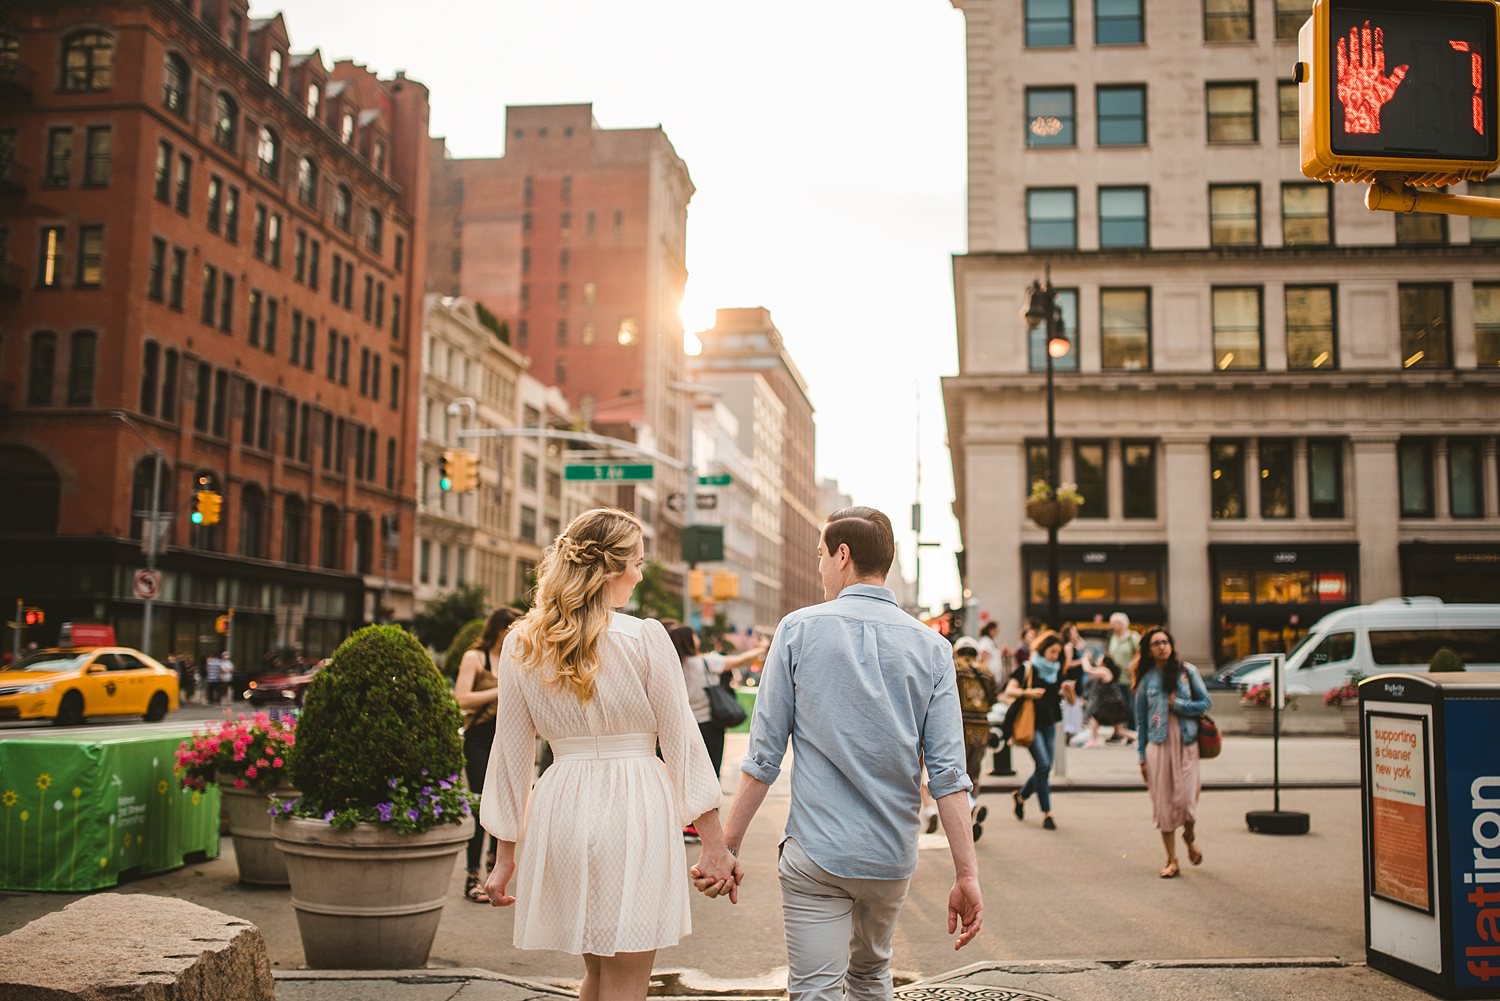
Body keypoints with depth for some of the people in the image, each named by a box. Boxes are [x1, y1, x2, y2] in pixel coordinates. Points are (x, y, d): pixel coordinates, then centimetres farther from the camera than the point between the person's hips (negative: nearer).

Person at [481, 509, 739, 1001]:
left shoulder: (521, 643, 3)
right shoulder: (645, 637, -8)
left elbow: (511, 755, 6)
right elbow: (682, 743, -6)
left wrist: (506, 853, 13)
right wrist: (714, 844, -1)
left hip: (561, 812, 5)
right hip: (634, 812, -4)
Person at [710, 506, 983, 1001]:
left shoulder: (799, 629, -6)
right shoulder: (931, 647, 0)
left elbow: (764, 756, -7)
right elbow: (947, 772, -5)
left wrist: (728, 846, 0)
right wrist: (966, 874, -4)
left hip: (816, 854, -4)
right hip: (892, 857, 4)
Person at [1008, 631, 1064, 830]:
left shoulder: (1057, 671, 9)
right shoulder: (1027, 669, -5)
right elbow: (1009, 690, -11)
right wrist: (1027, 692, -27)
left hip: (1049, 724, 6)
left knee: (1044, 768, 9)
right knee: (1043, 765, -14)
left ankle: (1020, 796, 34)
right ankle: (1047, 813, -7)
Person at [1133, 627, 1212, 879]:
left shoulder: (1187, 671, 3)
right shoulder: (1146, 678, 5)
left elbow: (1205, 703, 3)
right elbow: (1141, 718, 8)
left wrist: (1177, 704, -11)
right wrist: (1142, 756, 7)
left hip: (1186, 742, -1)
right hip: (1158, 745, 1)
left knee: (1185, 798, -6)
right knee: (1163, 801, 1)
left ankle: (1190, 837, 29)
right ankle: (1172, 861, 13)